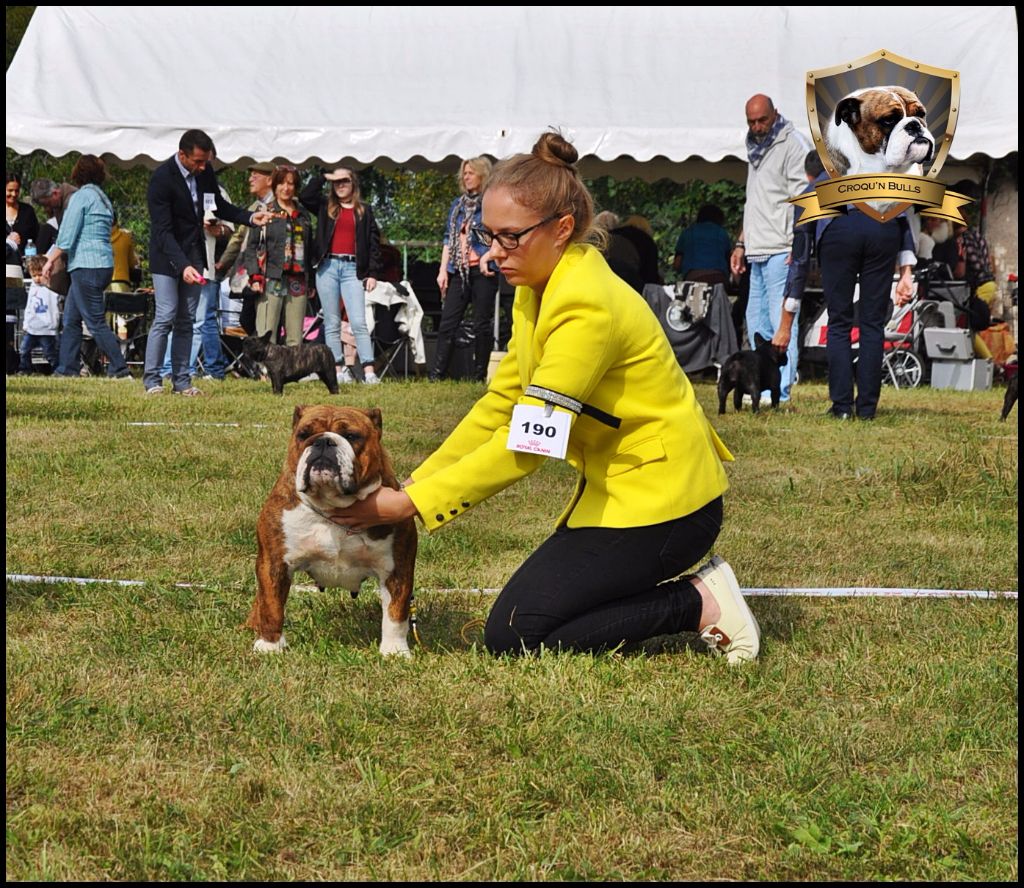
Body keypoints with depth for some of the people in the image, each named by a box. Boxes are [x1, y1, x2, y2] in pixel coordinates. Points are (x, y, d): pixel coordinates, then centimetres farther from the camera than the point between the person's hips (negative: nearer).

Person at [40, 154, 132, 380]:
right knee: (71, 319, 13)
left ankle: (120, 369, -10)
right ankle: (67, 368, 14)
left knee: (96, 322, -7)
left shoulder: (80, 197, -8)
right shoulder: (104, 199, 17)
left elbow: (66, 236, -13)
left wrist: (51, 261, -4)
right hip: (104, 265, 9)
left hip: (86, 266, -9)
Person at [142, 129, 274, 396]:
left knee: (186, 321, 6)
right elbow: (163, 230, -24)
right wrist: (182, 265, -34)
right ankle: (152, 379, -3)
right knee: (166, 316, -10)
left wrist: (250, 218, 0)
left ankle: (181, 380, 9)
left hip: (193, 254, 6)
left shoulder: (205, 172, 0)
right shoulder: (162, 179, -20)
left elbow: (220, 206, 17)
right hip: (167, 255, -6)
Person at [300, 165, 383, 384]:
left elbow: (374, 243, 7)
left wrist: (372, 273, -1)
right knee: (332, 324, 2)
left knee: (359, 323, -11)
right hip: (328, 267, 2)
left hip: (352, 268, -2)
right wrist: (323, 177, 3)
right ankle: (338, 370, 5)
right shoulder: (325, 206, 14)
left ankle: (369, 372, -15)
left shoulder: (364, 211, 12)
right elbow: (304, 196, -2)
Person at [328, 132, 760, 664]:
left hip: (660, 500, -10)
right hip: (615, 488, 10)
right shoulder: (535, 291, 6)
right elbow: (500, 406, 9)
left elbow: (527, 445, -27)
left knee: (512, 636, -10)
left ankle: (700, 604, -4)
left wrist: (409, 505, -25)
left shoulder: (587, 308, -24)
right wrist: (416, 482, -1)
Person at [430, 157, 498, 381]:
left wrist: (487, 257, -20)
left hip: (482, 271, -5)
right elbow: (448, 239, 17)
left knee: (482, 325, -1)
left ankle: (479, 377, 4)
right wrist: (443, 270, 10)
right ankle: (436, 375, -2)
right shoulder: (457, 204, 17)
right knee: (447, 323, 0)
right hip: (458, 271, 6)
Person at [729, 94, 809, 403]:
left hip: (781, 250, -9)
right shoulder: (756, 148, 22)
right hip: (758, 251, 9)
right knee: (756, 319, 10)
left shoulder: (792, 145, -6)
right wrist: (742, 243, 24)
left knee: (781, 319, -9)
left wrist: (797, 246, -18)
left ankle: (781, 390, -10)